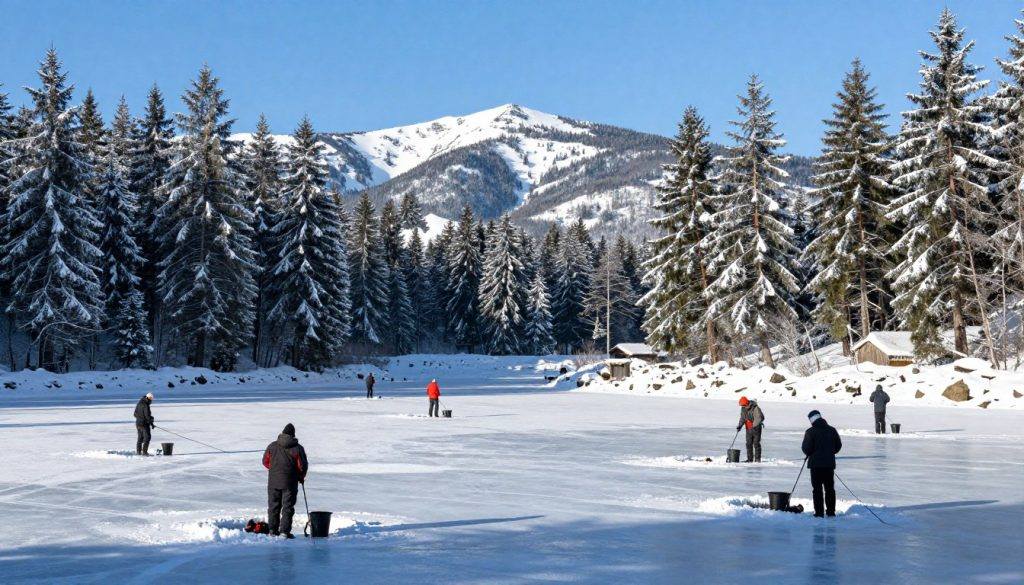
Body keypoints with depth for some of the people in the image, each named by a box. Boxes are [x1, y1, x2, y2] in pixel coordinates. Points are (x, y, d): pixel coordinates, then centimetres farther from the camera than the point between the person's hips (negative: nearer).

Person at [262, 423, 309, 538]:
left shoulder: (272, 446, -1)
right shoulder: (297, 448, -9)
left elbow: (265, 462, 8)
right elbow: (303, 466, -7)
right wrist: (301, 477, 12)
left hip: (273, 481, 3)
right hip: (289, 483, -3)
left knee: (273, 506, 14)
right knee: (288, 507, 4)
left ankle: (273, 529, 17)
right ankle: (285, 531, -2)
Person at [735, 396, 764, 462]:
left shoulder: (755, 408, -19)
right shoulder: (743, 409, 2)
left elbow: (760, 418, -23)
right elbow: (742, 418, 10)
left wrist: (753, 426, -30)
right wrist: (740, 426, -4)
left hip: (756, 428, -6)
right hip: (748, 429, 6)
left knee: (756, 444, -6)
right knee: (749, 444, 5)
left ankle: (757, 459, -1)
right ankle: (750, 459, 11)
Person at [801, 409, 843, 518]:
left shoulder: (810, 432, -11)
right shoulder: (832, 430, 4)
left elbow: (806, 448, -12)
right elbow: (838, 445, 11)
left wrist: (810, 454, 10)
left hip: (816, 464, -4)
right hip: (830, 463, 4)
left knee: (817, 488, 2)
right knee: (830, 488, 13)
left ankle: (819, 512, -1)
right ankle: (831, 512, 14)